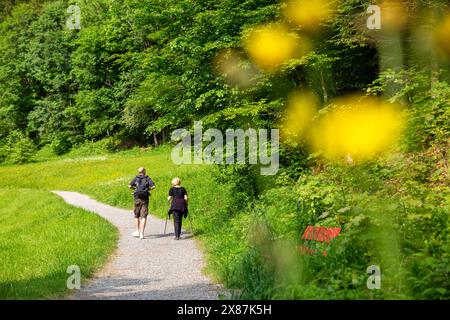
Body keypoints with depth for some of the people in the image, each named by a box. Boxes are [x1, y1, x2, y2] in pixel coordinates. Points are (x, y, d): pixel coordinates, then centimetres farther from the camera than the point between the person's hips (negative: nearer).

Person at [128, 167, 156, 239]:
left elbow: (129, 186, -3)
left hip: (137, 198, 1)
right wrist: (148, 189, 13)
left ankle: (137, 231, 22)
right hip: (145, 198, -1)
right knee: (143, 216, -2)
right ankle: (141, 233, -9)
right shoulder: (147, 178, 4)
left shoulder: (136, 178, 6)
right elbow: (153, 186, -8)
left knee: (137, 215, 18)